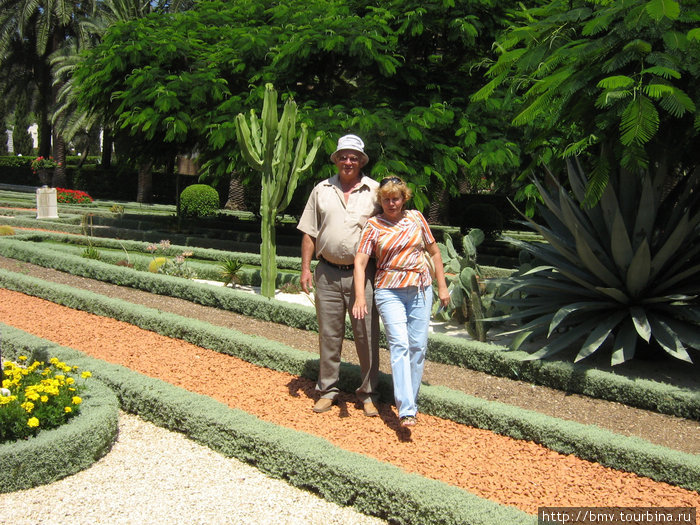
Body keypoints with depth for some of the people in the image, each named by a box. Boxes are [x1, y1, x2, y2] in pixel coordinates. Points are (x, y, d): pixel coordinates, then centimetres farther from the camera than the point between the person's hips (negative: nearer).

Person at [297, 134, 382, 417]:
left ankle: (368, 393, 16)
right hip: (328, 274, 2)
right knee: (329, 335, 10)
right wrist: (305, 268, 3)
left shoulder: (375, 191, 3)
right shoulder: (321, 190, 9)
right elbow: (309, 233, 10)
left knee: (367, 335, 2)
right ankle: (327, 390, 23)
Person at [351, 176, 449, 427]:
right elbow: (360, 262, -6)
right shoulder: (373, 225, 0)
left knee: (418, 346, 4)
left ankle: (410, 400, 20)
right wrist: (360, 296, -18)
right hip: (389, 291, -3)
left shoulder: (416, 218, 7)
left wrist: (442, 285, 10)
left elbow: (434, 252, 13)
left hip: (421, 289, 3)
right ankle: (406, 411, -19)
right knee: (399, 344, -15)